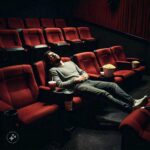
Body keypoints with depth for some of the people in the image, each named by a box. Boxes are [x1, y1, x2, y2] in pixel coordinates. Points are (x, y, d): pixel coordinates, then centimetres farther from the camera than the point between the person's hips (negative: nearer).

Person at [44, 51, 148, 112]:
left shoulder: (70, 62, 26)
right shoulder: (53, 70, 6)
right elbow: (60, 84, -8)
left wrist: (85, 74, 4)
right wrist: (75, 79, -11)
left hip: (87, 81, 7)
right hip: (76, 86, -7)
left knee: (113, 85, -11)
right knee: (104, 93, -28)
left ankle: (133, 101, -17)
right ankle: (131, 108, -33)